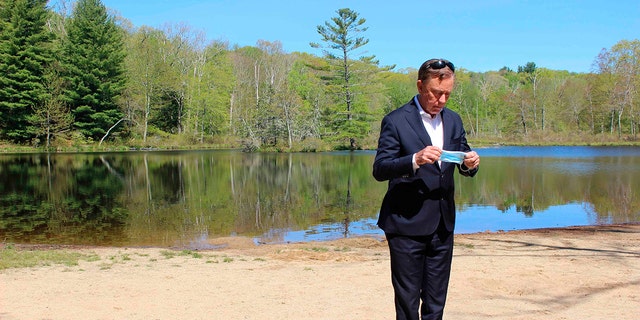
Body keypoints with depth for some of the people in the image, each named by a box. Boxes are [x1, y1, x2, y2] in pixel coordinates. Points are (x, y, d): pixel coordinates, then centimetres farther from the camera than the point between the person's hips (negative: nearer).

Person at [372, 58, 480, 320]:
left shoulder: (453, 120, 10)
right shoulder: (396, 121, -8)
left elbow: (464, 167, 16)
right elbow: (379, 170, -15)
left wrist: (470, 163, -8)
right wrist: (415, 160, -31)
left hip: (443, 226, 6)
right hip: (407, 224, -5)